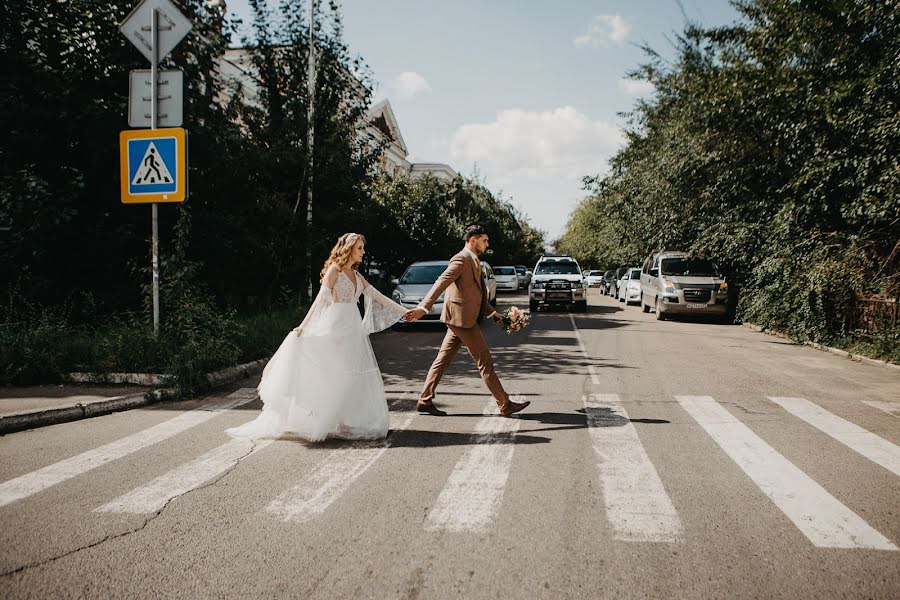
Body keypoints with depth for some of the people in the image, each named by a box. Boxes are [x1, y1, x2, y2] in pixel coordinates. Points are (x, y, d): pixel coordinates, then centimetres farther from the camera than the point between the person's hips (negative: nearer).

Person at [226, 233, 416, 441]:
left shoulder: (356, 275, 17)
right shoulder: (334, 270, -4)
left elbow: (377, 296, 19)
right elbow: (321, 300, -11)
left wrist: (404, 311, 19)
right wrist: (304, 326, -18)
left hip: (353, 330, 7)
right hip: (335, 328, -7)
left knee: (354, 378, 4)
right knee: (332, 376, -6)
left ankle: (348, 423, 11)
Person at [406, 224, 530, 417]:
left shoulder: (473, 261, 18)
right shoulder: (461, 260, -14)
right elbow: (441, 283, -25)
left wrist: (491, 312, 20)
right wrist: (424, 307, -35)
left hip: (461, 319, 10)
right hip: (462, 318, -10)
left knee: (443, 360, 10)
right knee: (485, 362, -3)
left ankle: (425, 401, 15)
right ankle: (505, 405, 4)